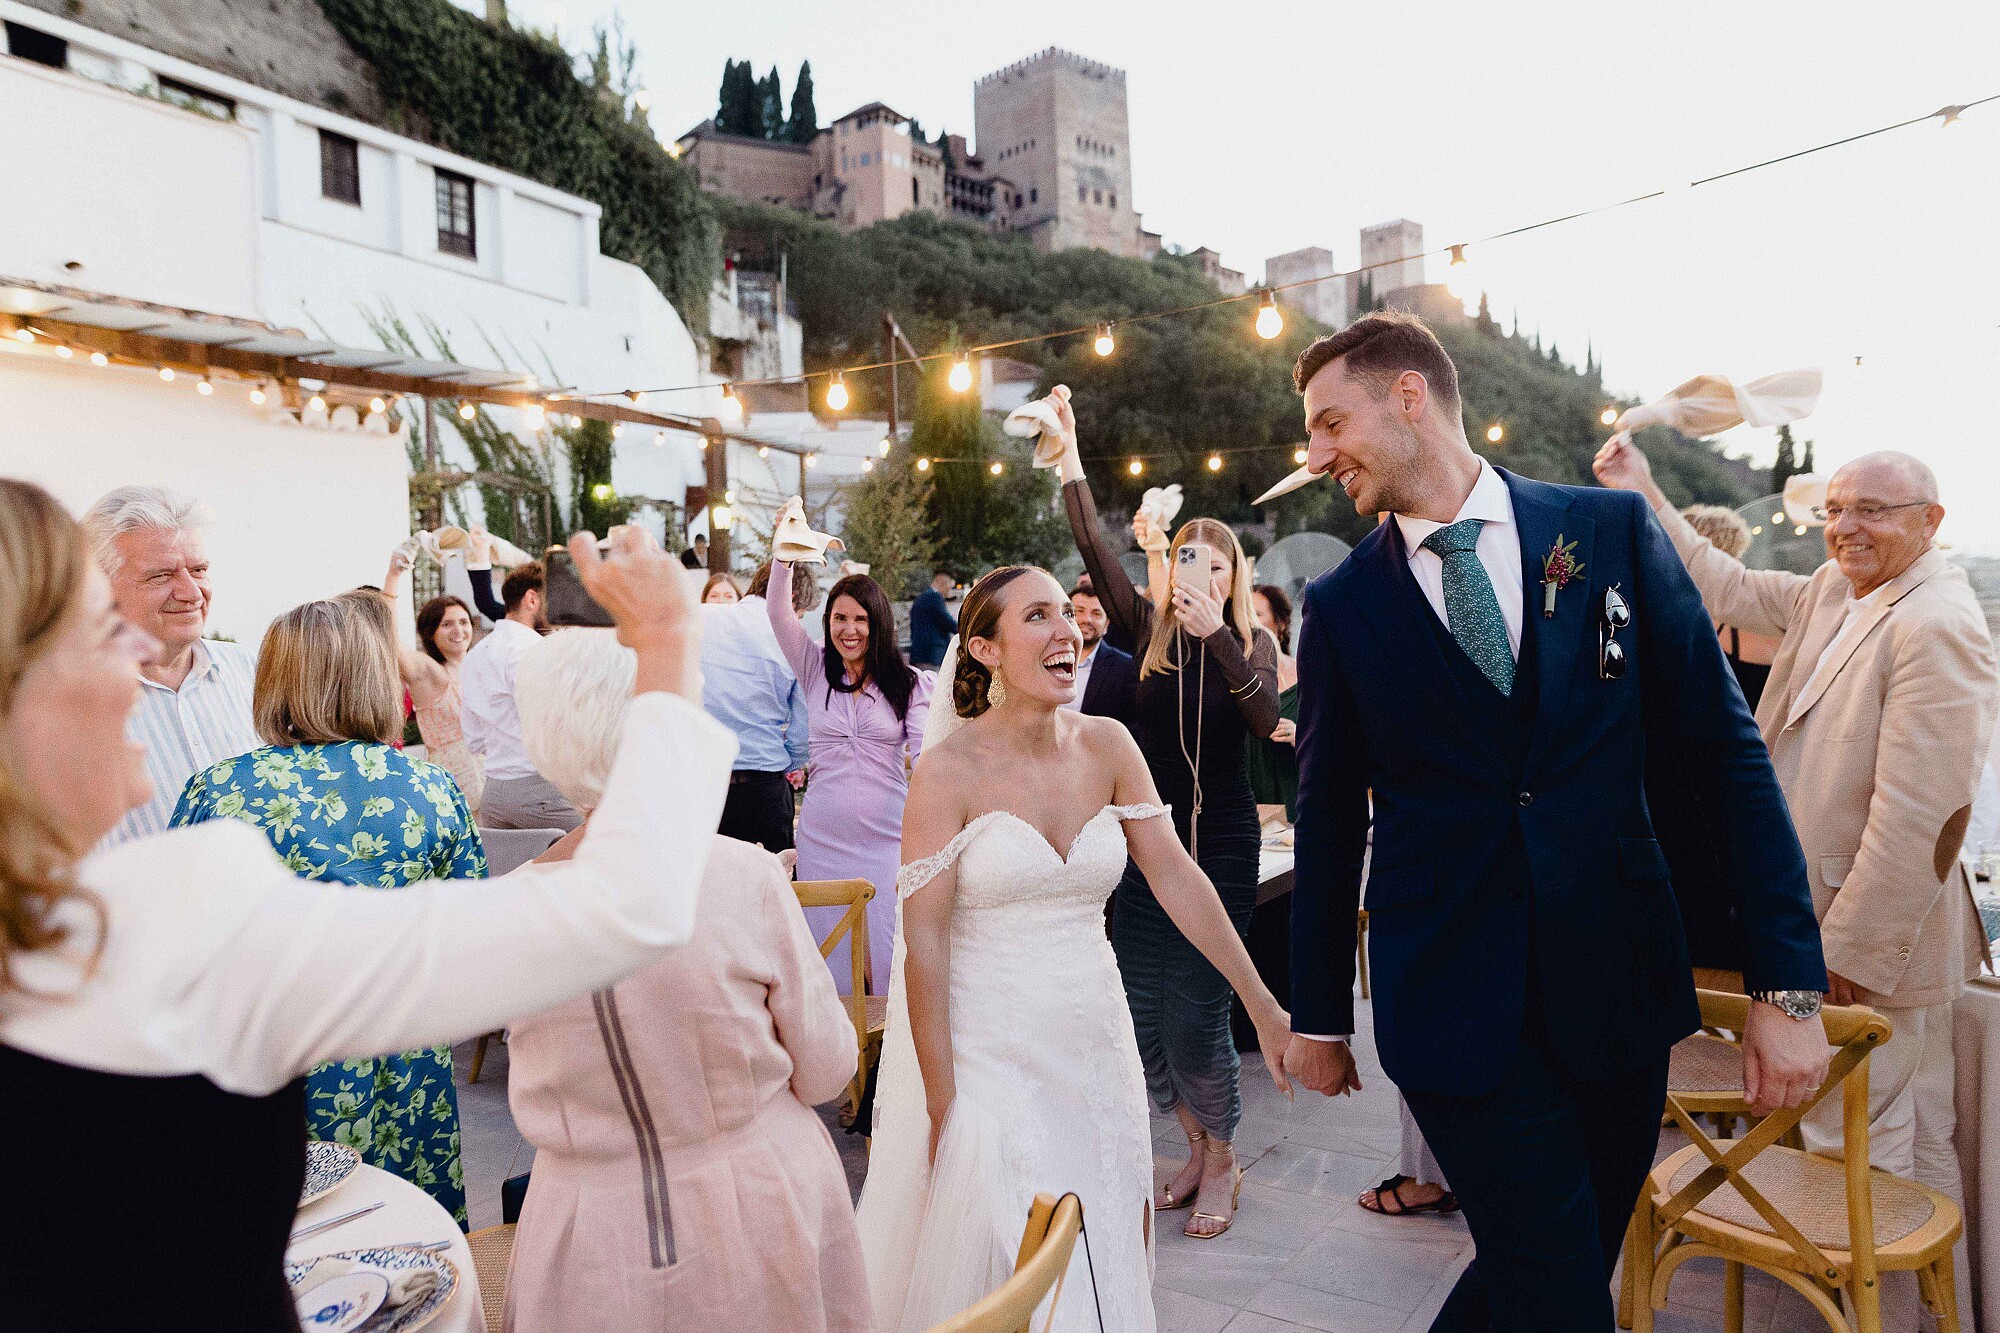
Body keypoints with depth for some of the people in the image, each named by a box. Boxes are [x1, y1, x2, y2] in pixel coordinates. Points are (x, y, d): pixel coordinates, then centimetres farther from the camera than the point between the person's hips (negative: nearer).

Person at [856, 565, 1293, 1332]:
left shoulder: (1107, 746, -1)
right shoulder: (950, 768, -14)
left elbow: (1176, 876, -1)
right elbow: (923, 941, -14)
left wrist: (1265, 1008, -3)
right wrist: (940, 1103, -14)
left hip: (1094, 1045, 5)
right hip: (986, 1054, -4)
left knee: (1103, 1266, 16)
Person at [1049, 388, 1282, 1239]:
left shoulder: (1249, 645, -1)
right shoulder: (1149, 632, 3)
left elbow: (1266, 719, -21)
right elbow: (1093, 547, -6)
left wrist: (1218, 634, -32)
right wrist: (1067, 449, -10)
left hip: (1220, 843, -3)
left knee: (1196, 1014, -4)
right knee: (1139, 1010, 6)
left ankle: (1221, 1164, 23)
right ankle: (1197, 1146, 31)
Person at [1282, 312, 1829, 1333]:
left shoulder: (1612, 530, -1)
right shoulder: (1341, 605, -2)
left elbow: (1726, 745, 0)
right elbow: (1329, 821, 4)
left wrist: (1788, 983, -4)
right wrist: (1317, 1011, 10)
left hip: (1620, 987, 2)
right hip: (1454, 1009, -2)